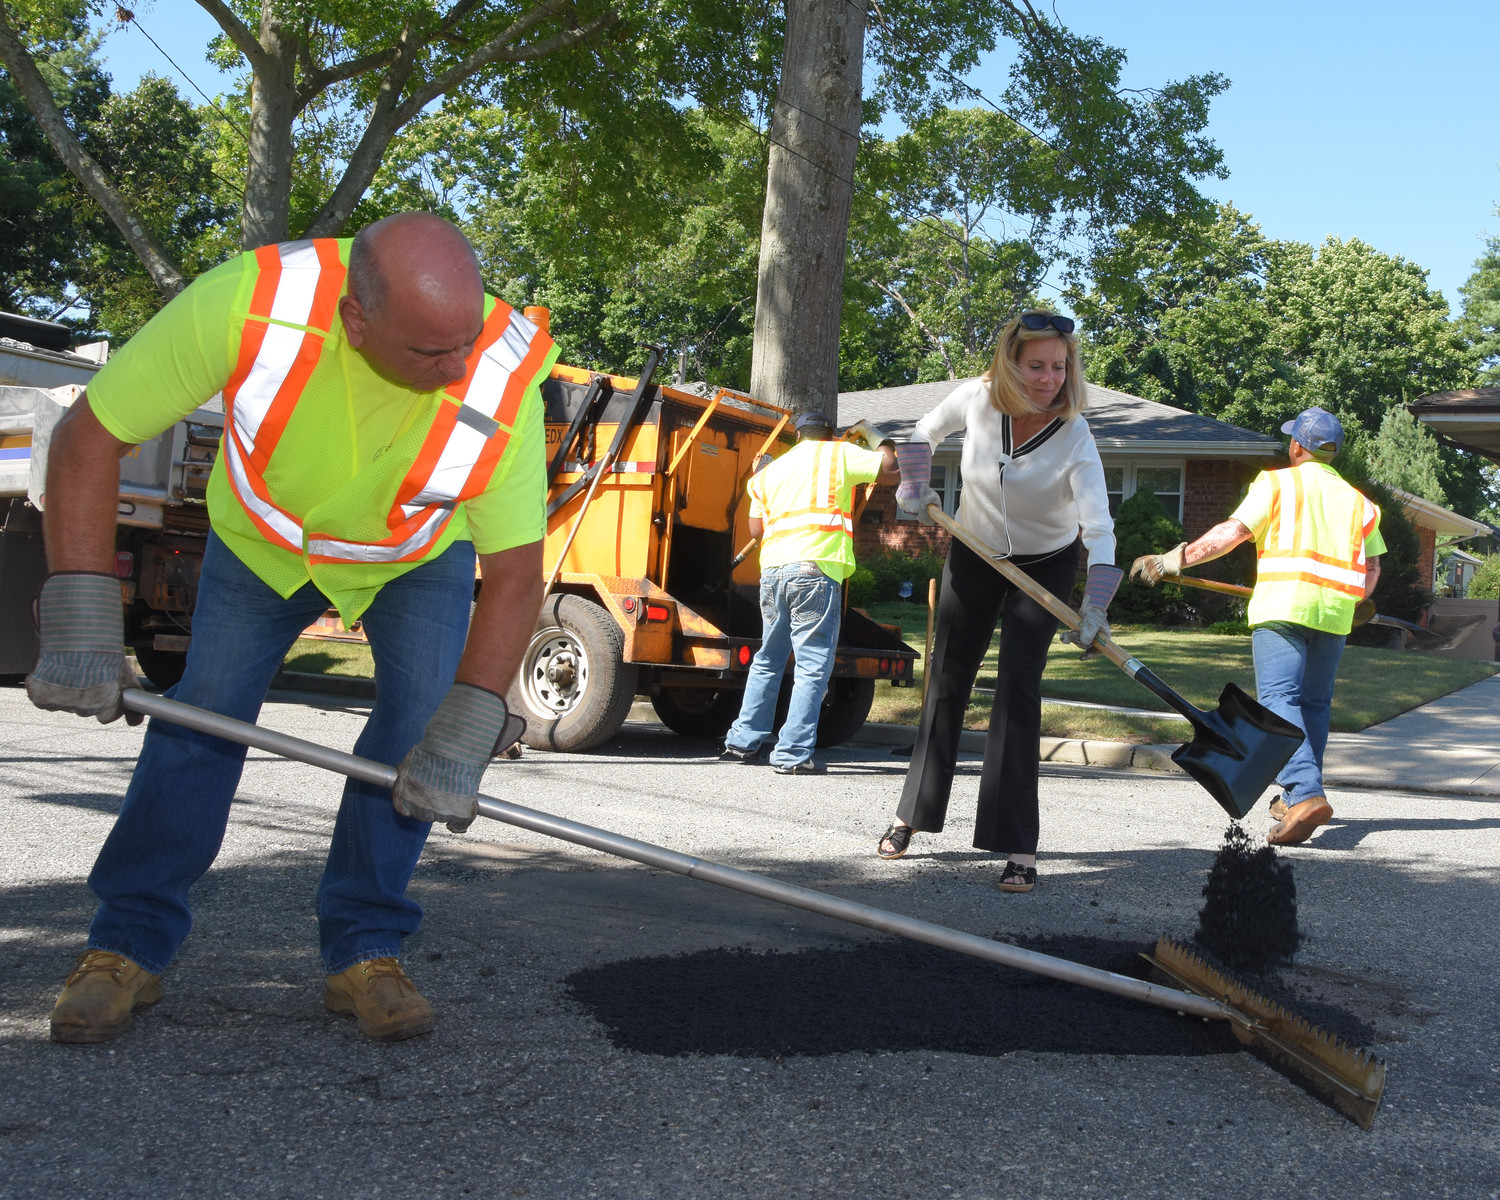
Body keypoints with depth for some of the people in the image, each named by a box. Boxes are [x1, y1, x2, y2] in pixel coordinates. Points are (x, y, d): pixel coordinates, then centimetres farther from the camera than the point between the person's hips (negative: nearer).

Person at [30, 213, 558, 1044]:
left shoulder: (505, 382, -38)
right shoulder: (248, 304, -40)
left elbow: (514, 575, -28)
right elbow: (89, 438, -29)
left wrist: (460, 738, -34)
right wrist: (81, 625, -32)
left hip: (420, 555, 0)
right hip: (262, 539, 0)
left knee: (422, 722, -15)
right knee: (201, 716, -3)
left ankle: (362, 952, -1)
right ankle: (126, 949, 11)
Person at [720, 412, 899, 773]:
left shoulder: (770, 471, 23)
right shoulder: (838, 454, 8)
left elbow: (756, 529, 20)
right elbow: (891, 471, 4)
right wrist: (875, 438, 22)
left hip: (773, 569, 6)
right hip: (815, 568, -6)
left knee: (768, 659, 19)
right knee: (813, 666, -4)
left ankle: (744, 741, 21)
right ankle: (793, 754, -8)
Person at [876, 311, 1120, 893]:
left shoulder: (1074, 438, -27)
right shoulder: (976, 397, -19)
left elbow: (1099, 527, -36)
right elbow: (925, 433, 4)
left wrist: (1095, 605, -48)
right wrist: (915, 487, -7)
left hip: (1045, 566, -3)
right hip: (973, 556, 3)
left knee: (1018, 688, -15)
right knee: (947, 680, 10)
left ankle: (1018, 846, -13)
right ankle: (913, 813, 25)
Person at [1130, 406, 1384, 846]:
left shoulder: (1277, 483, 4)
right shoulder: (1356, 500, 19)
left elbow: (1233, 532, -7)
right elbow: (1371, 566, 18)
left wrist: (1172, 560, -5)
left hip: (1284, 603, -5)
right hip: (1334, 612, 5)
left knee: (1279, 698, -12)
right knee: (1315, 702, 16)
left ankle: (1305, 793, -29)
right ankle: (1298, 797, 21)